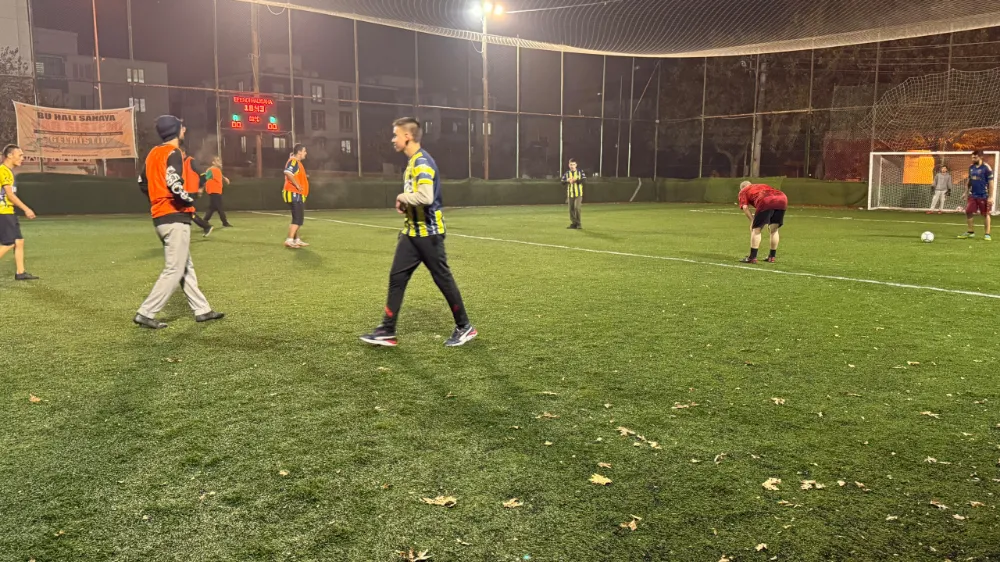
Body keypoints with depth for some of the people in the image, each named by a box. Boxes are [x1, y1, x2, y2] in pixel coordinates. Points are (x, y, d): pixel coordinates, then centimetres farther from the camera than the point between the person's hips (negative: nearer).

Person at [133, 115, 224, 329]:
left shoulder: (154, 153, 14)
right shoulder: (173, 152, -12)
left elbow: (142, 183, 19)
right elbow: (173, 183, -25)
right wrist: (189, 200, -10)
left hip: (160, 217, 9)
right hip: (175, 218, -9)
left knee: (186, 267, 14)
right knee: (174, 270, -5)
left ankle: (202, 310, 21)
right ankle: (146, 313, -6)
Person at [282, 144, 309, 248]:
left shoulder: (297, 162, 19)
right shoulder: (293, 161, -13)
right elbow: (288, 173, -30)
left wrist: (305, 177, 13)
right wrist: (297, 185, -25)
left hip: (298, 195, 11)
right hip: (294, 194, -11)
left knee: (299, 218, 16)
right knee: (297, 219, -13)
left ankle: (297, 240, 22)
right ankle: (289, 240, -16)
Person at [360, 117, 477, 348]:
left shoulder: (422, 162, -18)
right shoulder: (413, 162, 13)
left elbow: (426, 197, -33)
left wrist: (402, 197, -16)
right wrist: (405, 205, 5)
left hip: (428, 233, -9)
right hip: (412, 232, 9)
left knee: (443, 279, 1)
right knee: (396, 278, 6)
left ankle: (464, 327, 16)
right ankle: (387, 331, 11)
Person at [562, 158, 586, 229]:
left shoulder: (580, 172, 0)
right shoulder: (566, 174, 8)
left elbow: (584, 179, -12)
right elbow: (562, 182, 2)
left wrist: (576, 179, -26)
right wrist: (567, 180, -18)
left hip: (578, 194, -3)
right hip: (570, 194, 3)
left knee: (577, 208, -14)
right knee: (571, 209, 5)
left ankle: (578, 224, -4)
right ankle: (573, 223, 16)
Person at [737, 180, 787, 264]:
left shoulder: (743, 191, 26)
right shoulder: (763, 185, 42)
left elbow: (745, 207, 8)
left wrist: (753, 220, 11)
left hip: (765, 202, -5)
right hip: (782, 199, 5)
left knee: (756, 229, 6)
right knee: (774, 230, 19)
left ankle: (752, 258, 5)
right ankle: (772, 257, 25)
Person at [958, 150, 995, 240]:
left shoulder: (986, 168, -11)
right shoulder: (971, 167, 7)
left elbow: (991, 183, -12)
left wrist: (990, 197, -16)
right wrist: (966, 193, 13)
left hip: (984, 196, -5)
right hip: (973, 195, 6)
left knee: (985, 214, 3)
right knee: (968, 212, 3)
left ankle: (987, 234, 10)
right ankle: (971, 232, 16)